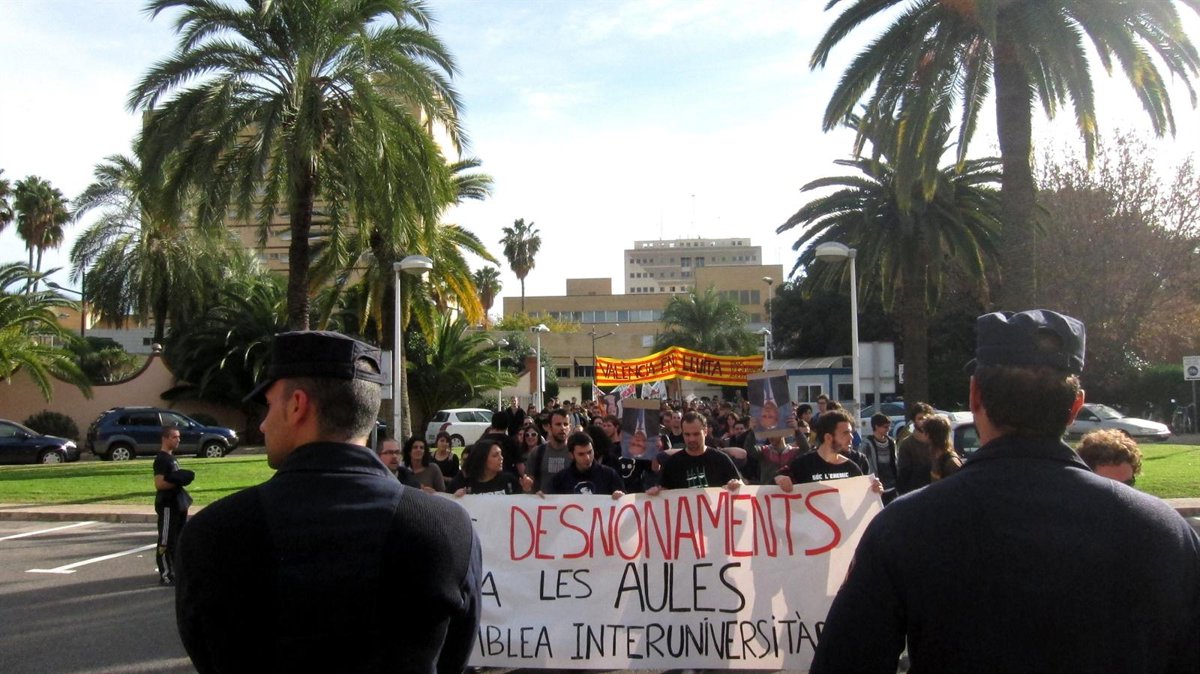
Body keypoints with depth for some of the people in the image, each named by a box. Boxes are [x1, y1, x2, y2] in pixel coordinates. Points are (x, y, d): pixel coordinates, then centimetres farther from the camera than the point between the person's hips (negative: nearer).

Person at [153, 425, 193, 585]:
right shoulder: (161, 459, -16)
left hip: (178, 504, 10)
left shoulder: (172, 457, 15)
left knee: (178, 539, 16)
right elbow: (159, 484, -24)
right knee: (166, 541, -4)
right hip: (167, 506, -10)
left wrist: (182, 479, 11)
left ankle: (175, 570, 25)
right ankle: (165, 575, 0)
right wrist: (178, 481, -26)